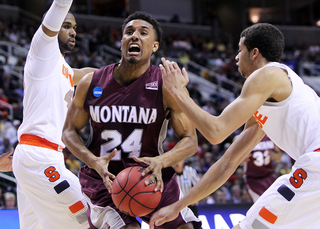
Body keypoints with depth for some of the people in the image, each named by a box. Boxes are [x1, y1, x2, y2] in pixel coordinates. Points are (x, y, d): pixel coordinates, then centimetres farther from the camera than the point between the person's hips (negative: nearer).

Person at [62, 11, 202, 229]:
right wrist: (93, 161, -16)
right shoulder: (91, 83, -6)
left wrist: (161, 161, -30)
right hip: (104, 178, -1)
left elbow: (190, 140, -10)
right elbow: (70, 130, 3)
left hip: (152, 177, 1)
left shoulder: (167, 86, -11)